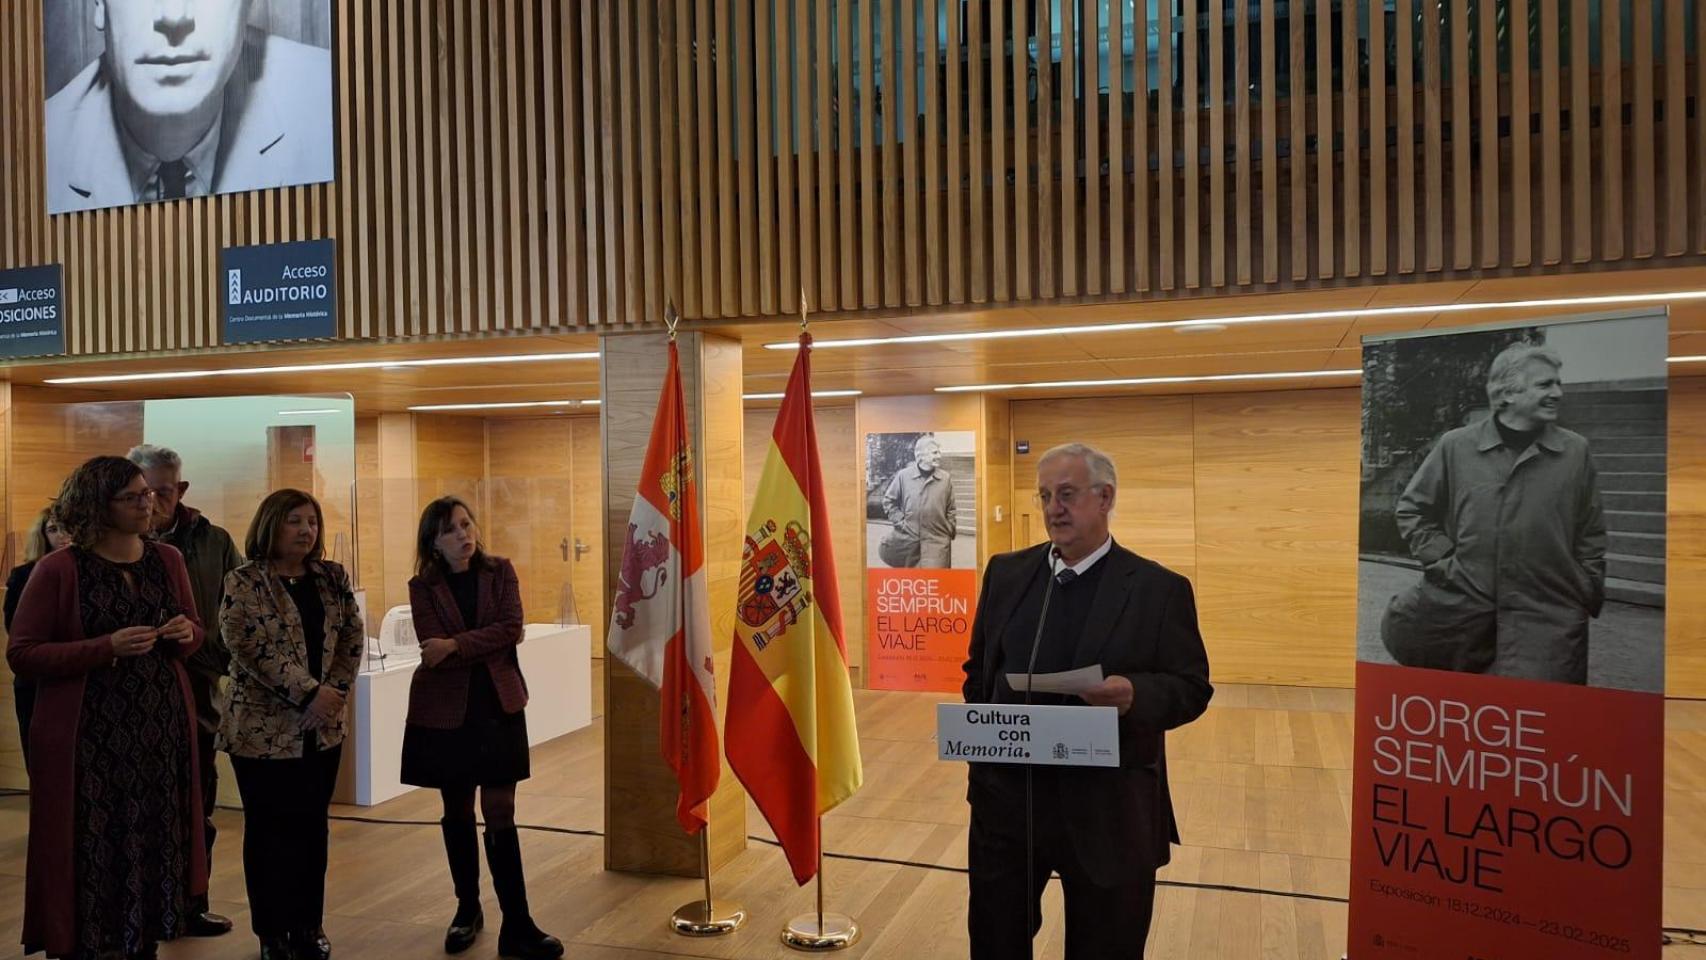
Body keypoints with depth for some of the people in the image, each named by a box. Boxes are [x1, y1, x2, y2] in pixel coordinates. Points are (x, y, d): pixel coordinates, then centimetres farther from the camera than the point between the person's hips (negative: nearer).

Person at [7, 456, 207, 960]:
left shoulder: (167, 560, 7)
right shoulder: (59, 569, -5)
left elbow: (194, 628, 19)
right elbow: (21, 654, -7)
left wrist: (186, 633, -5)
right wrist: (108, 647, -18)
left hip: (162, 732, 4)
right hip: (88, 739, -4)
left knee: (154, 844, 6)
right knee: (90, 854, -1)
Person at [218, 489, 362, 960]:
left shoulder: (333, 577, 6)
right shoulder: (243, 582, -9)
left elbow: (352, 637, 5)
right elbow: (249, 647, -17)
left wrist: (335, 693, -9)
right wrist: (309, 693, -20)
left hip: (323, 727, 5)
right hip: (264, 728, -4)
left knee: (312, 827, 12)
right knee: (269, 830, 6)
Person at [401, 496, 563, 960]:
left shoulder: (500, 571, 2)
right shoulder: (423, 586, -1)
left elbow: (511, 629, -11)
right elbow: (433, 650, -12)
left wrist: (456, 646, -18)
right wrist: (486, 649, -14)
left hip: (498, 705, 0)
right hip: (444, 709, 1)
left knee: (500, 814, -2)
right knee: (457, 813, 12)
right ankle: (467, 908, 29)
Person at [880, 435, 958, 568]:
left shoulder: (946, 478, 2)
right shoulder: (903, 475, -1)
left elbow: (950, 509, 9)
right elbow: (888, 500, 9)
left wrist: (949, 531, 4)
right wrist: (900, 522, 1)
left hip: (937, 540, 0)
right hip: (909, 538, 0)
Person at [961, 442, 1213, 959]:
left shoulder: (1159, 588, -6)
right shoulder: (1007, 572, 6)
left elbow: (1193, 688, -6)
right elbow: (977, 669, 13)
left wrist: (1136, 694, -26)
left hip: (1108, 808, -3)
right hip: (1006, 795, 4)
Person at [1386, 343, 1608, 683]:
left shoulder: (1575, 451, 3)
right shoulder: (1456, 445, 1)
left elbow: (1591, 534, 9)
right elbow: (1411, 509, 10)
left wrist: (1585, 597, 2)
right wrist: (1442, 560, 0)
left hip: (1546, 610, -1)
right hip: (1462, 596, 1)